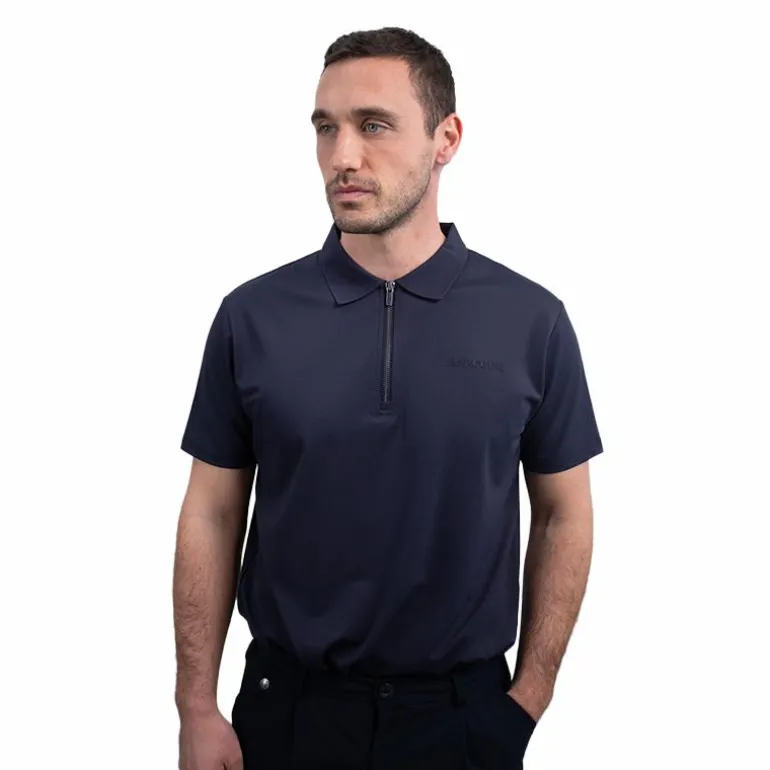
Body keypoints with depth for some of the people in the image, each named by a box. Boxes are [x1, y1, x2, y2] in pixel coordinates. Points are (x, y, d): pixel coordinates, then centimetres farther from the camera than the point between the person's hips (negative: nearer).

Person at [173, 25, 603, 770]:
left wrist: (531, 694, -2)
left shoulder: (531, 319, -7)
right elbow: (211, 516, -1)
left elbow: (562, 516, 1)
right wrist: (197, 709, -2)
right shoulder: (251, 316, -5)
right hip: (287, 705, 1)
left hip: (461, 708, 0)